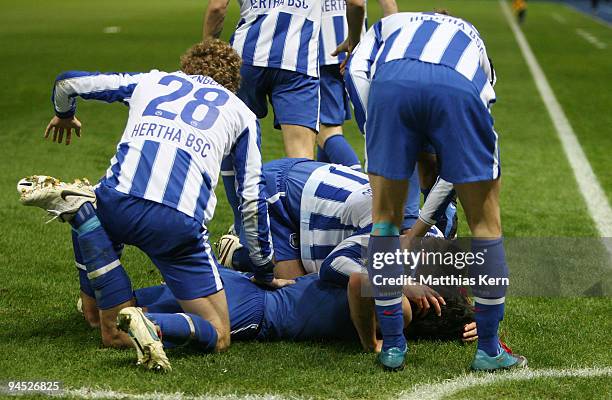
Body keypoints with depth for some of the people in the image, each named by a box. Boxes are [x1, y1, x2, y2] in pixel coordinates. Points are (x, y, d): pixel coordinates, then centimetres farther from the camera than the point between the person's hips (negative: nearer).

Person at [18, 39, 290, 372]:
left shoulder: (151, 81, 28)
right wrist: (264, 272, 31)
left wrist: (64, 115, 54)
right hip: (181, 221, -2)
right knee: (217, 337, 9)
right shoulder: (242, 113, 24)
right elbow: (252, 200, 21)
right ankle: (148, 326, -24)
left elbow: (68, 82, 30)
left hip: (119, 199, 2)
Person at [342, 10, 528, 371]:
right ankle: (489, 350, 21)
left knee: (385, 217, 17)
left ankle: (393, 346, 20)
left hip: (391, 83, 0)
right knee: (486, 223, 17)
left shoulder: (386, 27, 43)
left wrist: (377, 135, 20)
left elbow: (356, 71, 17)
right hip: (459, 89, 0)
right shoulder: (475, 43, 43)